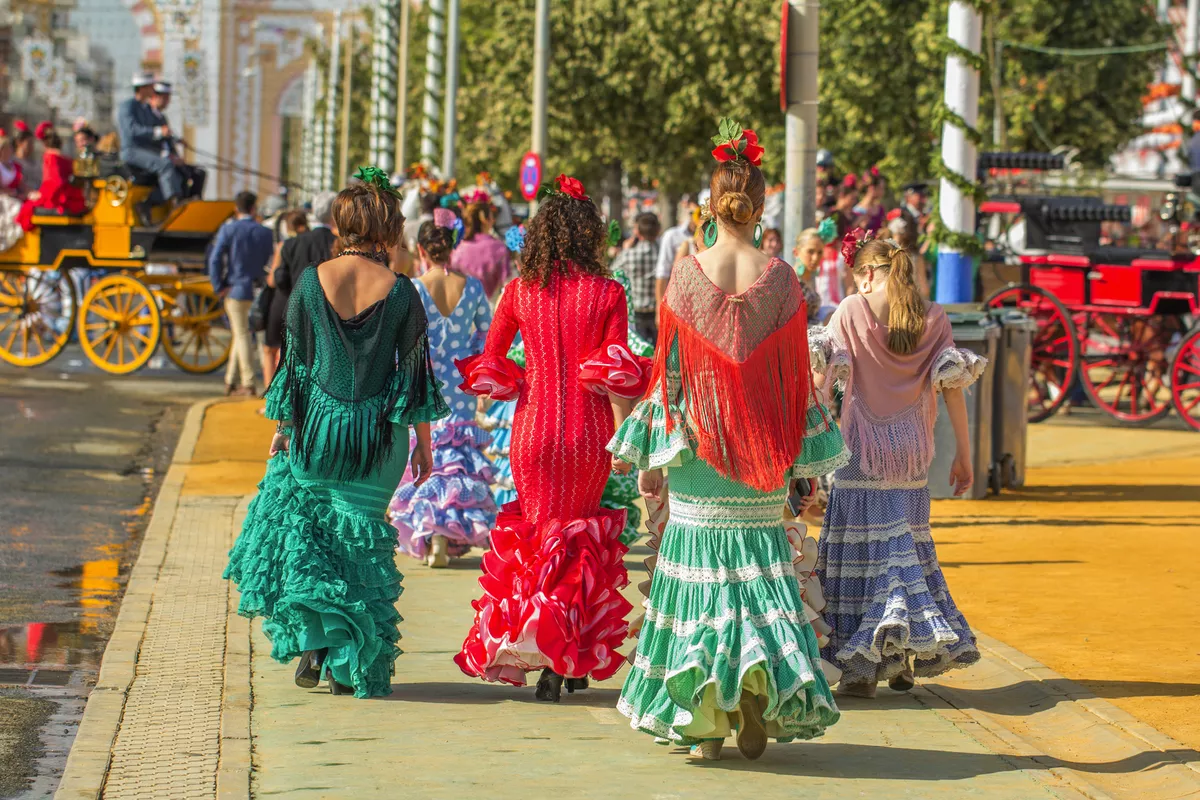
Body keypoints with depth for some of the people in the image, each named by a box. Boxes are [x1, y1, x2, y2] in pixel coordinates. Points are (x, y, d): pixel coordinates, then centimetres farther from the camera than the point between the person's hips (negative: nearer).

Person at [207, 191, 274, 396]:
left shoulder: (228, 229, -6)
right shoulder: (265, 233, 2)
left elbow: (215, 259, -12)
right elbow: (270, 263, 2)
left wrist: (219, 287, -5)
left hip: (236, 289, -3)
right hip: (257, 290, 3)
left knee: (242, 335, 1)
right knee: (241, 334, 15)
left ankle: (248, 384, -3)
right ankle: (231, 381, 18)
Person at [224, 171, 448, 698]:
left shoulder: (312, 281, -6)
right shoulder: (400, 291, -7)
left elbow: (294, 358, -1)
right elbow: (416, 371, -3)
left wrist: (283, 425, 11)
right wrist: (423, 443, 6)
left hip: (317, 425, 0)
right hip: (379, 435, 0)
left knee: (297, 530, 17)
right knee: (359, 537, 10)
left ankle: (311, 644, 6)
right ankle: (348, 665, 9)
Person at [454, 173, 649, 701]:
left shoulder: (520, 291, -2)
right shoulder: (607, 294, -6)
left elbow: (488, 367, 2)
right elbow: (618, 373, -10)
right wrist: (624, 439, 1)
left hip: (534, 426, 1)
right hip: (589, 429, -1)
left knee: (539, 535, 16)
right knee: (582, 535, 16)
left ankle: (547, 661, 7)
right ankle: (578, 660, 15)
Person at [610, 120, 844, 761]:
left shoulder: (687, 276, -6)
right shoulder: (780, 280, -3)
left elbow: (667, 369, -3)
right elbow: (795, 373, 1)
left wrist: (650, 458, 4)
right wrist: (803, 461, 8)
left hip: (696, 447, -1)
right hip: (763, 449, 1)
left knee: (699, 570, 6)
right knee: (760, 566, 10)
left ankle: (705, 721, 5)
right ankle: (757, 698, -5)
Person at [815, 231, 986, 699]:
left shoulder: (852, 311, -4)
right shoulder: (933, 318, 4)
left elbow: (823, 372, -8)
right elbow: (952, 385, 1)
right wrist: (963, 454, 7)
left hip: (863, 449, -3)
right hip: (912, 450, 3)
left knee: (862, 548, 0)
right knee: (908, 546, 13)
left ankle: (863, 665, -4)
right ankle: (907, 659, 13)